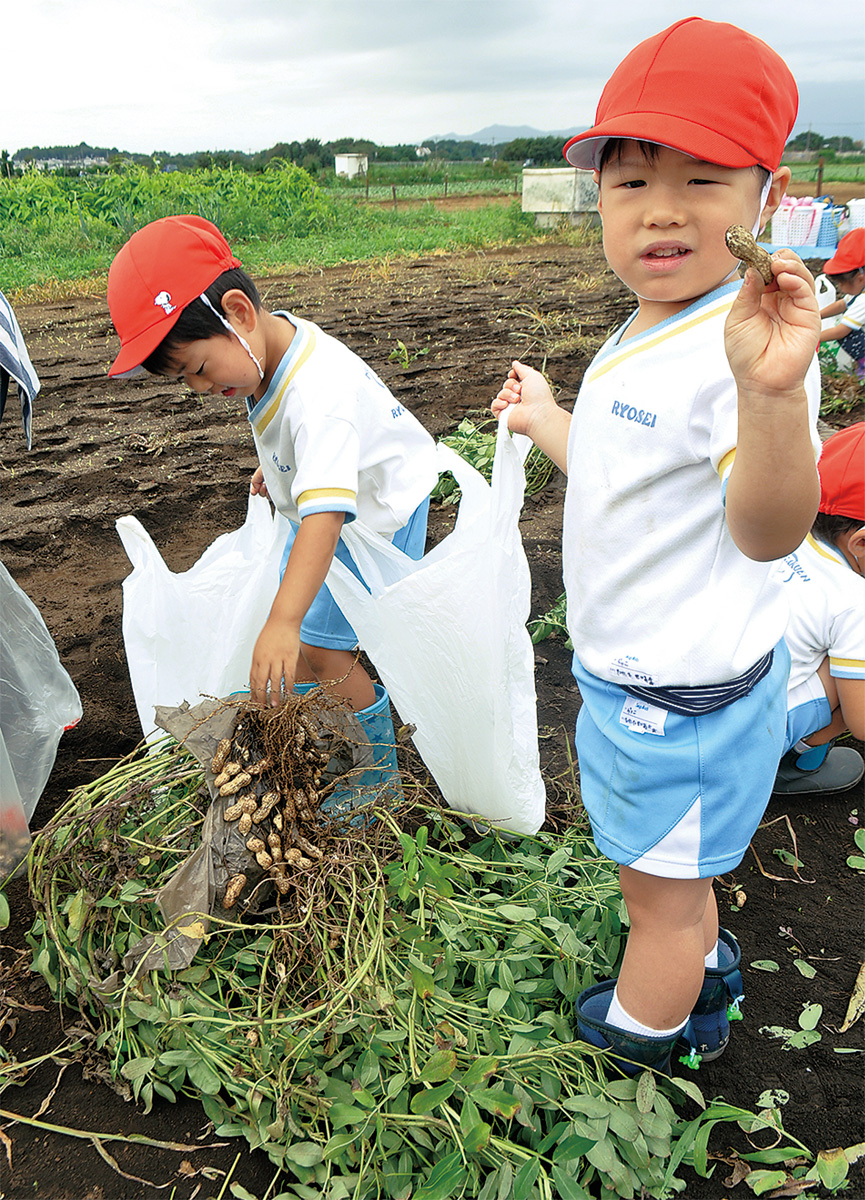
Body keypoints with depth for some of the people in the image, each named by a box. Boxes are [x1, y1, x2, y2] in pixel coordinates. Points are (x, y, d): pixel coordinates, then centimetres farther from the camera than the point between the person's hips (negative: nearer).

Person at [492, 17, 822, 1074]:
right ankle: (701, 971, 57)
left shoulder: (745, 347, -27)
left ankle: (639, 1034, 42)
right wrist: (545, 419, 29)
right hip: (634, 670, 9)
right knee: (666, 862, 30)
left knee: (657, 878, 15)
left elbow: (766, 531, -38)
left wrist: (772, 391, -56)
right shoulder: (639, 342, 4)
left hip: (681, 694, -9)